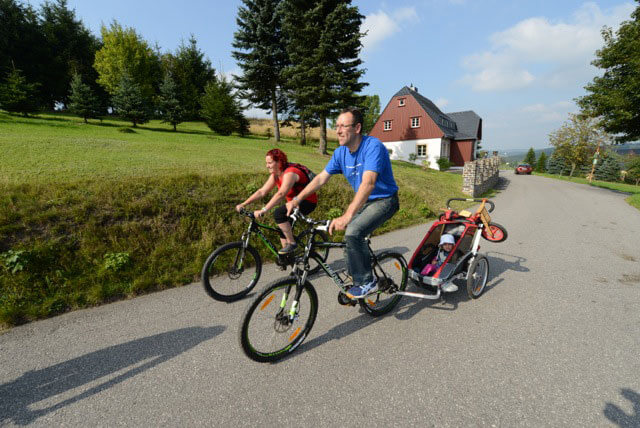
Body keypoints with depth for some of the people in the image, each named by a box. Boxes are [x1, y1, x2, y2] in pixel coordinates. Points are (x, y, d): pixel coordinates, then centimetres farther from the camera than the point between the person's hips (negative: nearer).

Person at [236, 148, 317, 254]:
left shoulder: (289, 173, -26)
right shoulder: (275, 175, 2)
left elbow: (281, 194, -39)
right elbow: (262, 191, 0)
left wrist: (263, 210, -46)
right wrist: (243, 204, -9)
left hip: (308, 202, -9)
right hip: (295, 202, 9)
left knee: (278, 213, -27)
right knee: (282, 229, 7)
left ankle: (292, 243, -13)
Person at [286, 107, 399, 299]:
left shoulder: (373, 146, -25)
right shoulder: (341, 152, -2)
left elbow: (368, 183, -37)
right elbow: (321, 178, 3)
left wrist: (347, 216, -46)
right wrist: (296, 199, -4)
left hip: (384, 200, -7)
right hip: (364, 201, 8)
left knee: (352, 233, -26)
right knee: (350, 239, 6)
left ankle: (367, 282, -7)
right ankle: (357, 281, 28)